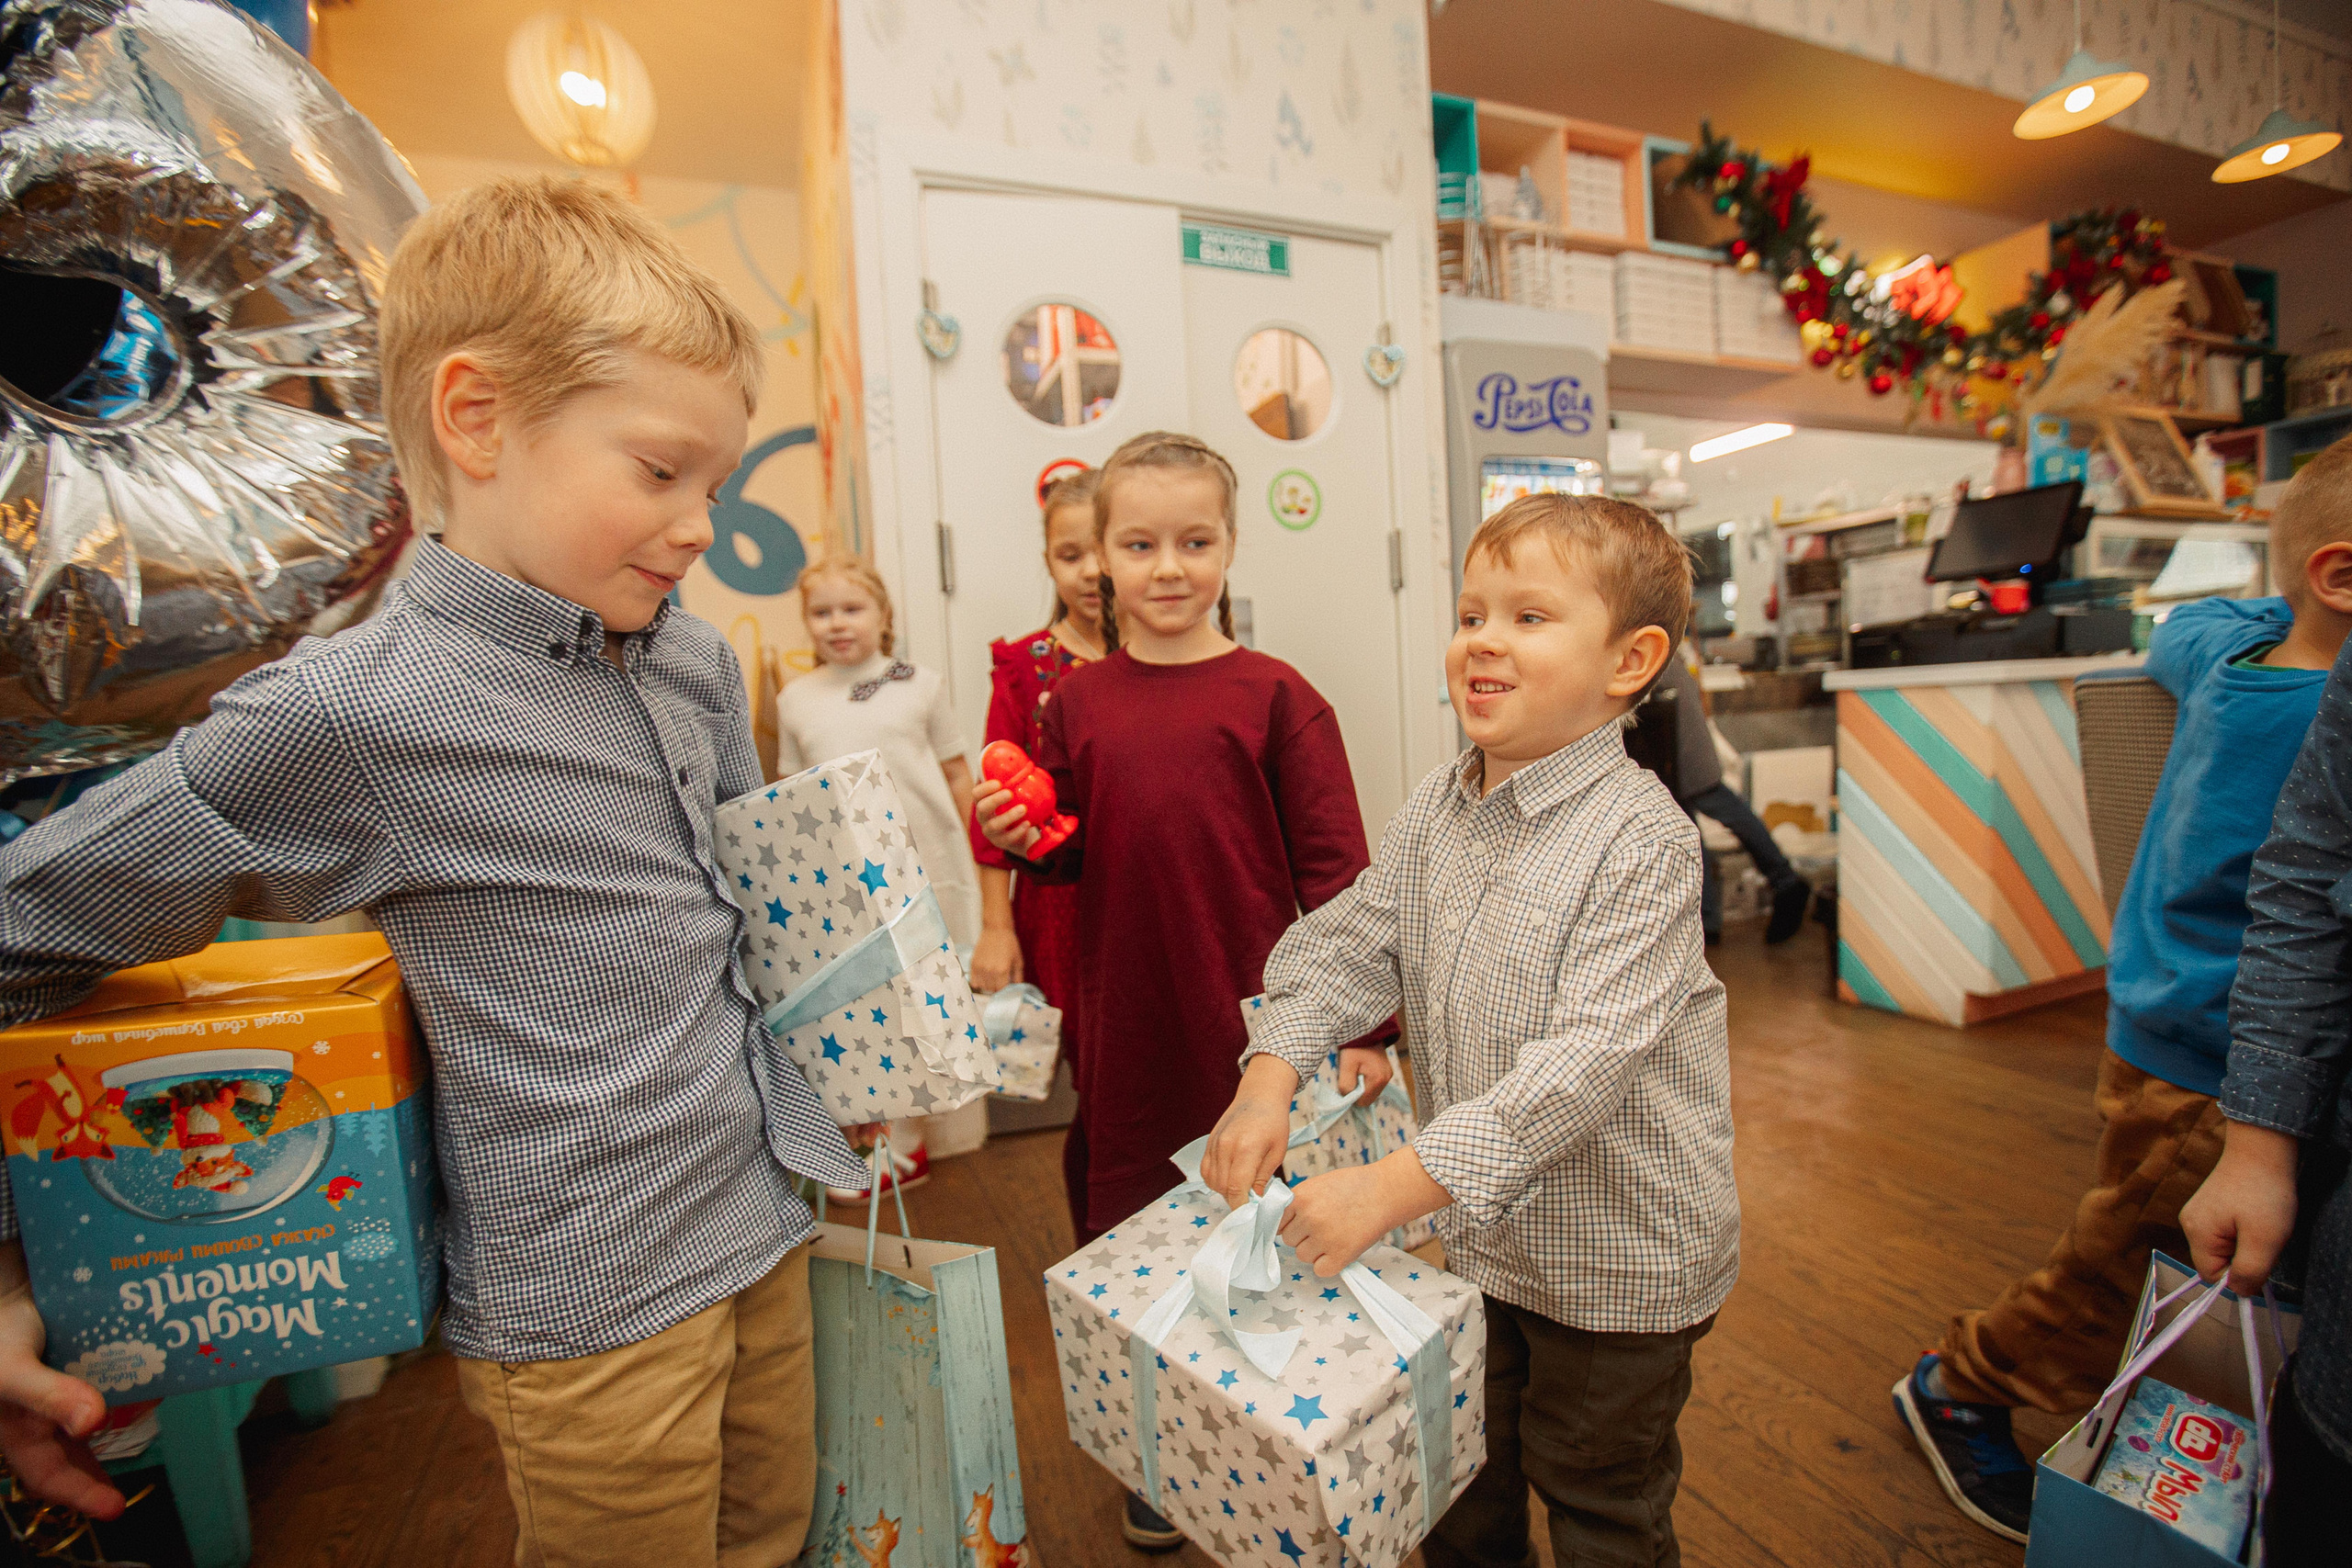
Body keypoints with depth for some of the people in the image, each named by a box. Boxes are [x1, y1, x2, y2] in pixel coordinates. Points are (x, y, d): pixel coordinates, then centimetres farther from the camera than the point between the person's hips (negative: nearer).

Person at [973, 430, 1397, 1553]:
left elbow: (1333, 868, -7)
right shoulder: (1077, 702, 2)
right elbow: (1071, 856, 11)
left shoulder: (1275, 696, -8)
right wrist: (1019, 837, -10)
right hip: (1126, 1026, 3)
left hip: (1258, 1021, -2)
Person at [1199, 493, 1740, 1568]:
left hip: (1619, 1261, -5)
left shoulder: (1640, 838, -26)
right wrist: (1270, 1077, -17)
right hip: (1479, 1231, 6)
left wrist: (1393, 1187, -35)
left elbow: (1587, 1058, -32)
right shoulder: (1434, 811, -4)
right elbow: (1346, 947, -1)